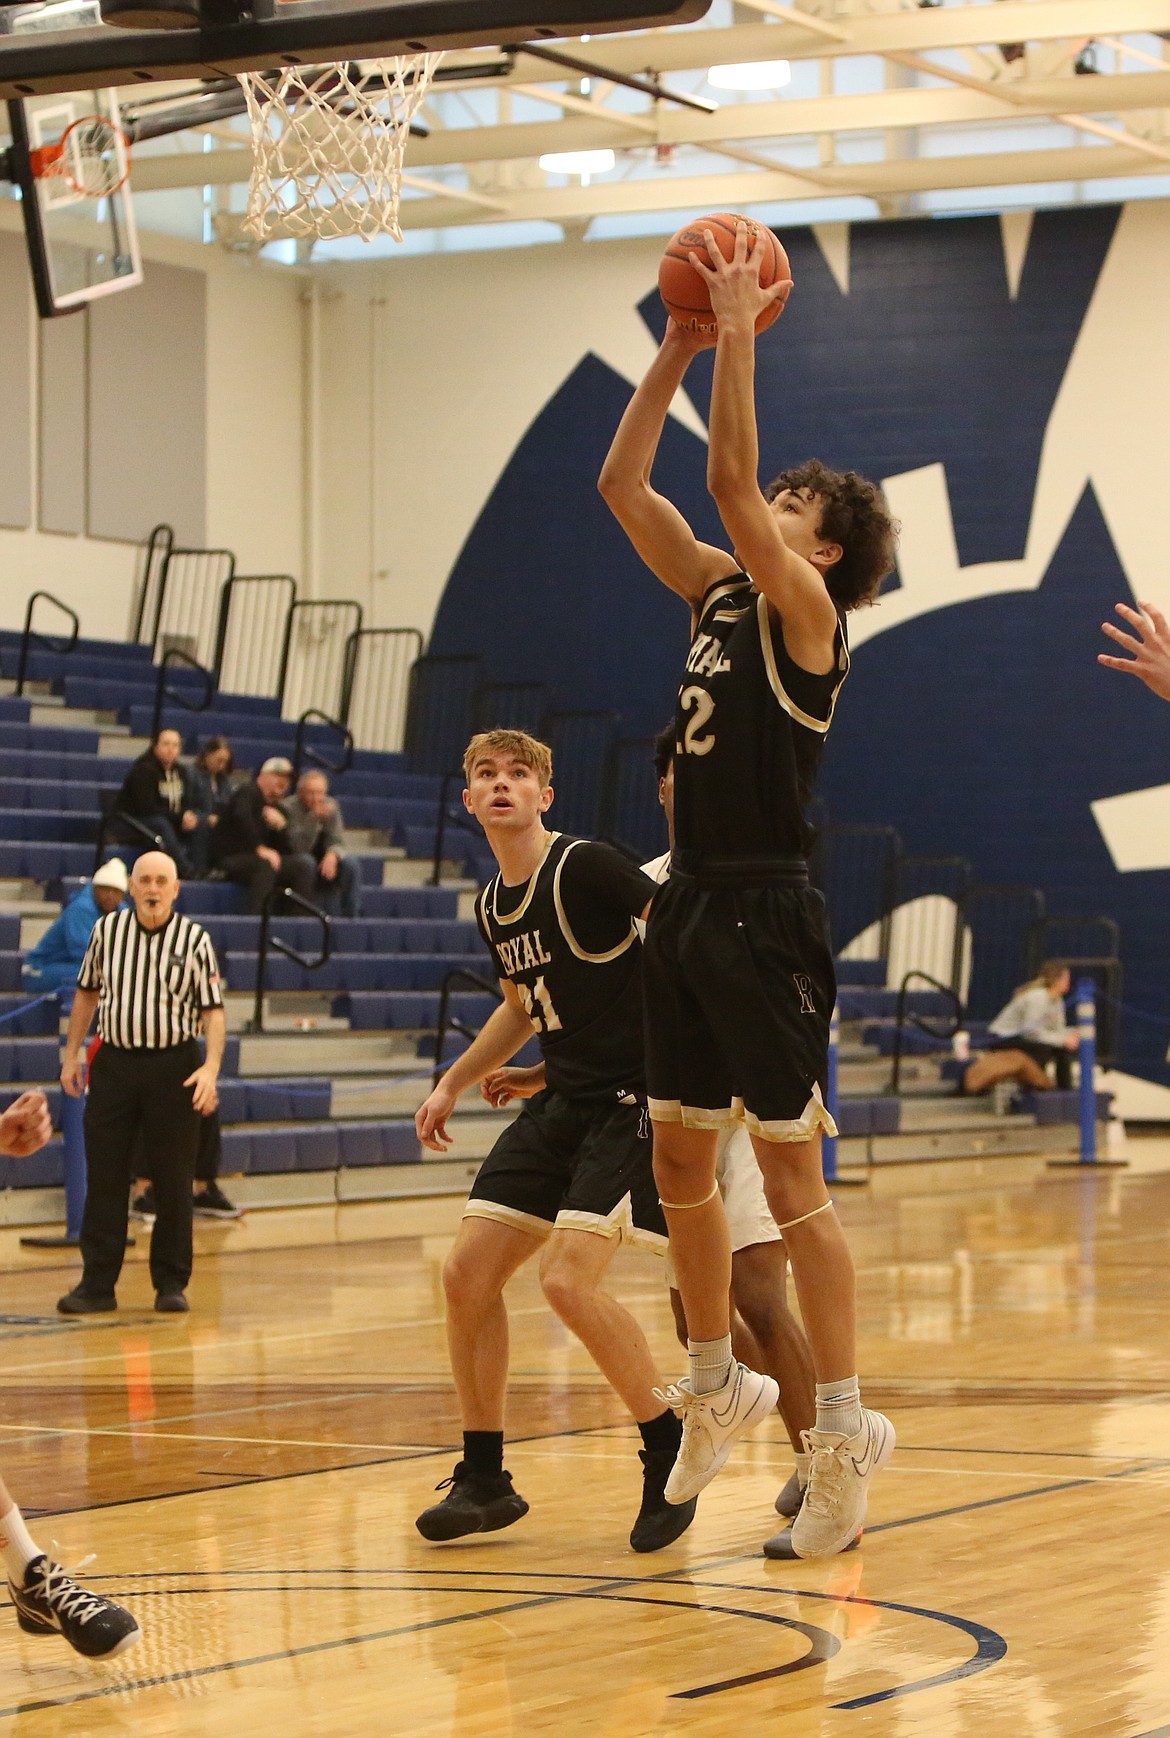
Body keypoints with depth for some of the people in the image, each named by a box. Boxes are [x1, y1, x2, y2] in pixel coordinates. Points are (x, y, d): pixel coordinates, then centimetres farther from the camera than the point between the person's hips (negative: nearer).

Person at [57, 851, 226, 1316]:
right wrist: (72, 1055, 13)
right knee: (104, 1177, 3)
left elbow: (212, 1011, -2)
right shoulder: (106, 930, 4)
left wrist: (211, 1068, -15)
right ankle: (97, 1284, 8)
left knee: (174, 1180, 2)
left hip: (174, 1066, -2)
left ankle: (171, 1284, 12)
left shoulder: (195, 940, -2)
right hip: (113, 1063, 2)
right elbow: (87, 993, 15)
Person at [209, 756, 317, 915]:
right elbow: (241, 816, -28)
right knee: (266, 864, -37)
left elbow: (286, 850, 10)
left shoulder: (276, 808, 17)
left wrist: (281, 826, -8)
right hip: (231, 859, -8)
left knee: (305, 863, -7)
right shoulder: (248, 793, -4)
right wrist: (260, 848, -34)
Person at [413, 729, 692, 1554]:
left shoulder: (586, 869, -15)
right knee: (468, 1273, 2)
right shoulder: (493, 906, 10)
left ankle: (671, 1451, -1)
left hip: (634, 1098, -8)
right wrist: (454, 1083, 23)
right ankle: (484, 1479, 15)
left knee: (570, 1279, -21)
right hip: (563, 1101, 8)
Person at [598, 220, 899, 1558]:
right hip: (690, 906, 8)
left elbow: (729, 476, -22)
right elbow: (622, 483, 11)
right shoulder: (717, 591, 12)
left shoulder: (805, 609, -9)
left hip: (762, 914, -8)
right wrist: (682, 344, 6)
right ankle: (717, 1384, 28)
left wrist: (741, 332, -17)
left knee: (788, 1172, -4)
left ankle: (843, 1426, 2)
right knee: (679, 1160, 14)